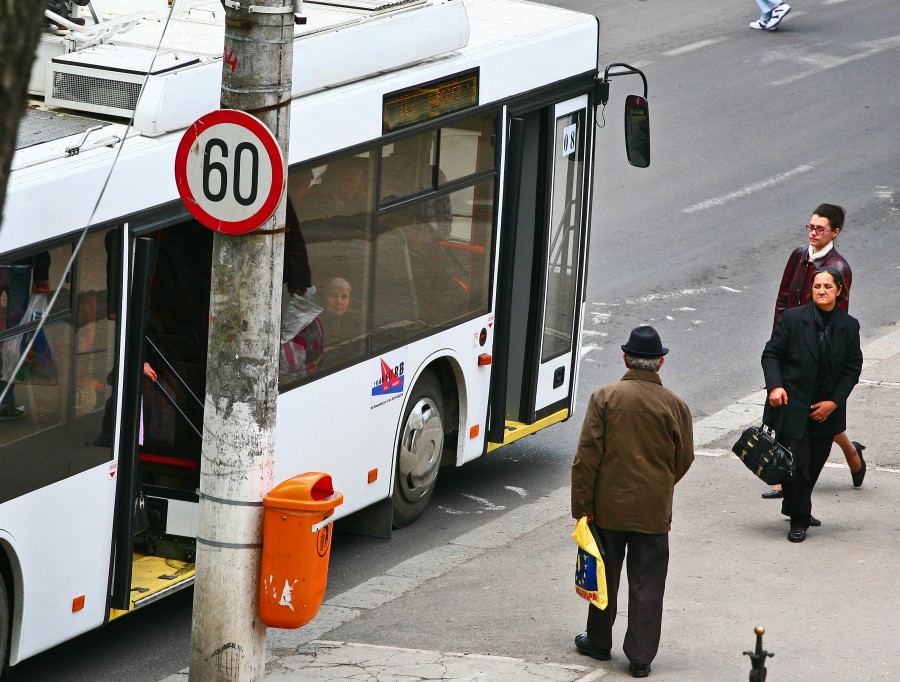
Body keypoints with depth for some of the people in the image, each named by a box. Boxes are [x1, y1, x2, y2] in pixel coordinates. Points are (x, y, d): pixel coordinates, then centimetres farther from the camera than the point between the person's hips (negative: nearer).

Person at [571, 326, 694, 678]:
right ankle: (641, 657, 6)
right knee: (646, 585, 5)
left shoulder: (604, 398, -8)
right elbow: (684, 460, 3)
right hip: (654, 510, 0)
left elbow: (587, 456, -9)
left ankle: (598, 642, 29)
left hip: (608, 506, 0)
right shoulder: (675, 405, -6)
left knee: (604, 577, 16)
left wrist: (582, 505, -3)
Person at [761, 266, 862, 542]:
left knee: (815, 463, 10)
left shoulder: (849, 326, 2)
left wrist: (834, 402, -6)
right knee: (796, 462, -7)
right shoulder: (793, 318, -6)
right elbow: (771, 354, -2)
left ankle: (794, 507, 32)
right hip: (792, 405, -3)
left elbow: (853, 368, 3)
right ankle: (798, 519, 5)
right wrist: (775, 386, -18)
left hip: (827, 408, 3)